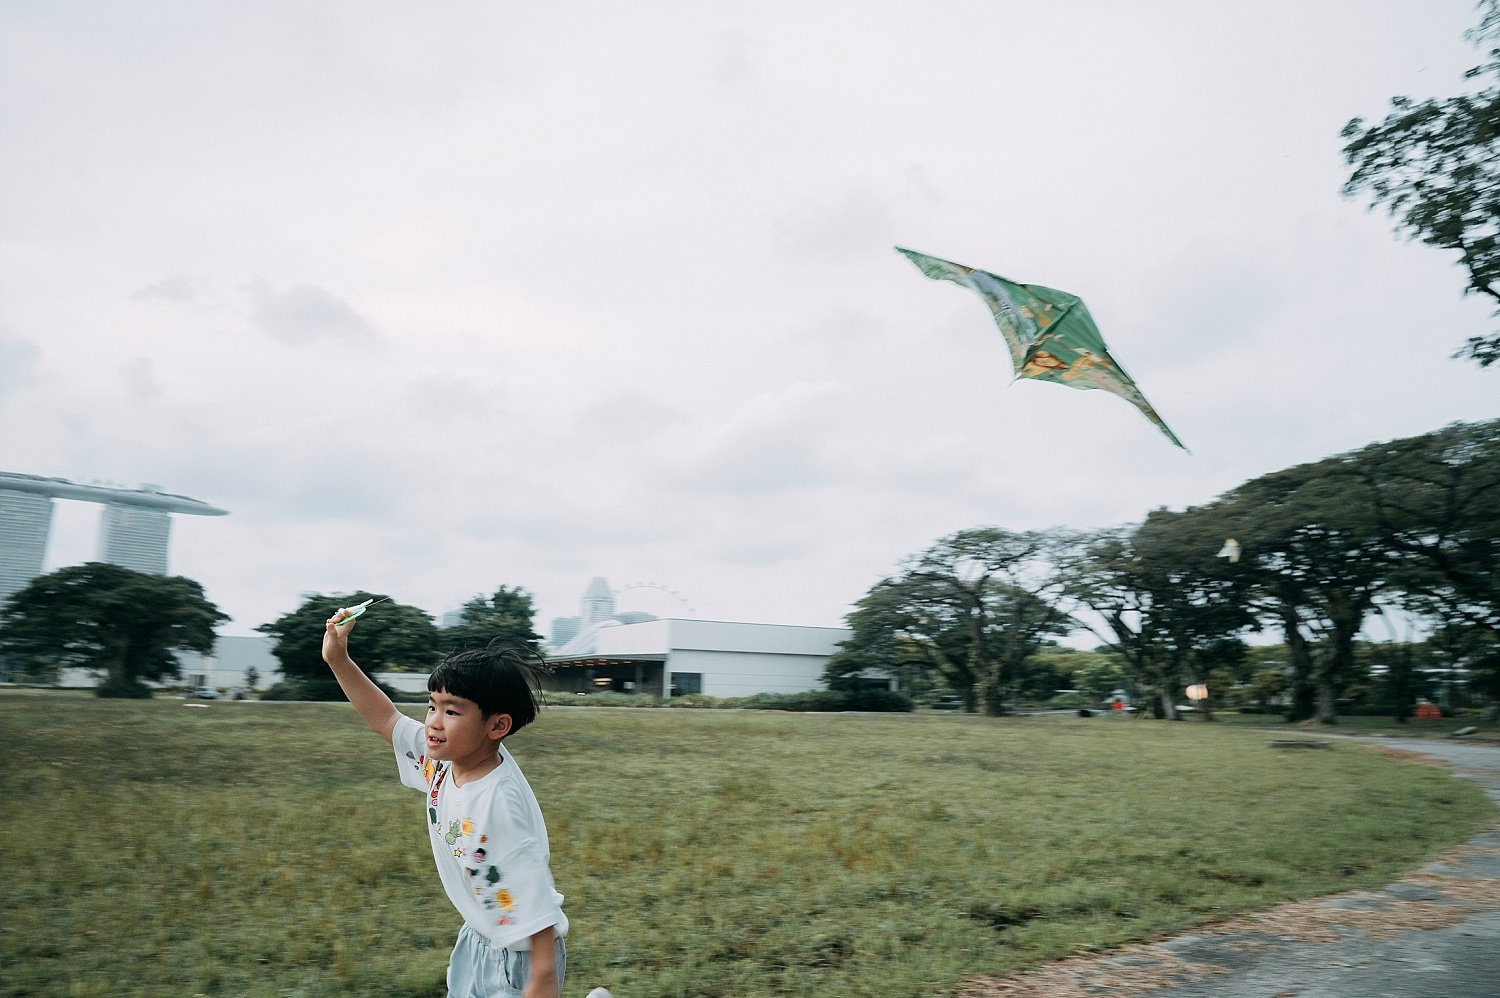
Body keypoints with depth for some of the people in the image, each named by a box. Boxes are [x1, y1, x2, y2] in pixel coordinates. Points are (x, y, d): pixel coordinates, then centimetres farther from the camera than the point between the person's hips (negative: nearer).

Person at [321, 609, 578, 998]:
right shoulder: (444, 760, -10)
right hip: (479, 938, 8)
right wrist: (338, 659, -2)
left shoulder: (500, 803, -32)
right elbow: (386, 720, 3)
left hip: (518, 954, -8)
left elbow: (535, 894, -30)